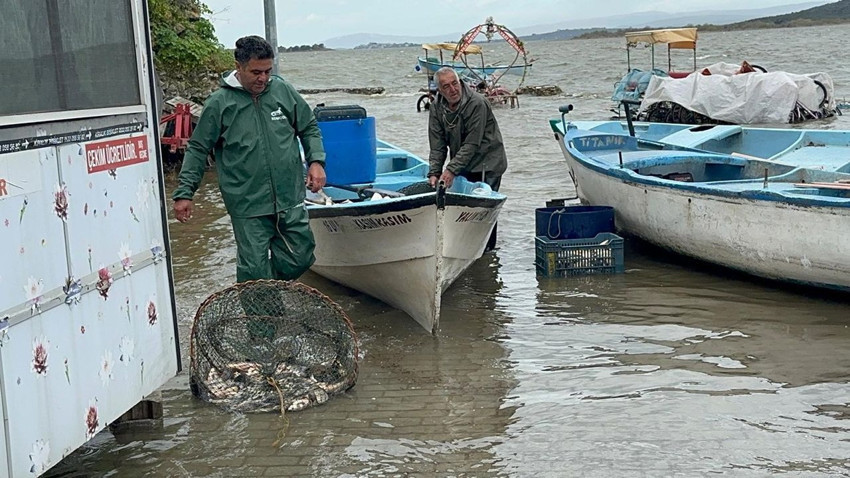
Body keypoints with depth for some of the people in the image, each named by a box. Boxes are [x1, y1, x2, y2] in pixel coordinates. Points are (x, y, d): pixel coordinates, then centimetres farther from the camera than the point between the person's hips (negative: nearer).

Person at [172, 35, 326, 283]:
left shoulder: (283, 91, 4)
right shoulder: (219, 103, -3)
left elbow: (309, 128, 17)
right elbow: (197, 149, 4)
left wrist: (316, 161, 0)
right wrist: (184, 193, 0)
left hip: (290, 200, 3)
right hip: (247, 208, -3)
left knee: (299, 260, 9)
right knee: (255, 272, -2)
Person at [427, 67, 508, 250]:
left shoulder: (477, 103, -22)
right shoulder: (437, 107, -2)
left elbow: (472, 144, -23)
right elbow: (437, 145, -2)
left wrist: (452, 169, -27)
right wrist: (434, 173, -15)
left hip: (487, 163, -6)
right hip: (463, 165, 6)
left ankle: (487, 252, 0)